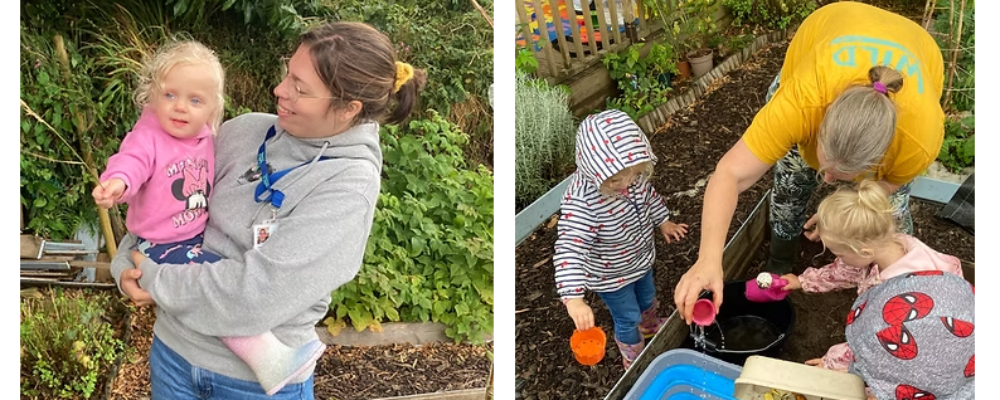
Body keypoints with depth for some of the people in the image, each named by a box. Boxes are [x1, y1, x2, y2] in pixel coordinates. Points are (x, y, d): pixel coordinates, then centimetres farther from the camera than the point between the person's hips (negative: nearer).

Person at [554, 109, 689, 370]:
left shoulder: (632, 175, -22)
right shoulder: (581, 202, -44)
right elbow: (570, 250, -49)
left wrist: (662, 222, 14)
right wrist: (574, 298, -58)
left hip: (640, 258, 6)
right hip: (611, 275, -6)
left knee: (647, 299, 33)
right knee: (628, 318, 19)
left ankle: (651, 327, 67)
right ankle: (635, 360, 50)